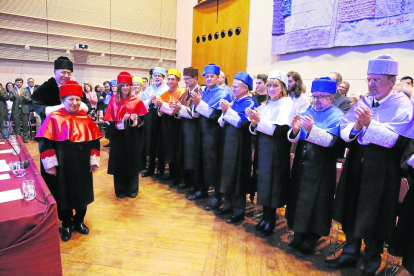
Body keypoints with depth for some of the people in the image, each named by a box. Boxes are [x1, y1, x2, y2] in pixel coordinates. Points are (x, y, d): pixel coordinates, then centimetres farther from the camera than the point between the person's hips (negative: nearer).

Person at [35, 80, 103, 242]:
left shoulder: (85, 119, 1)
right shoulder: (53, 118, -8)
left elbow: (94, 141, 4)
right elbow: (45, 143, -9)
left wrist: (94, 161, 0)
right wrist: (50, 164, -13)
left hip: (82, 166, 3)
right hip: (61, 166, -2)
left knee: (81, 194, 13)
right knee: (63, 195, 9)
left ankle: (79, 221, 34)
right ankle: (66, 225, 28)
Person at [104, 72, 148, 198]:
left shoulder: (136, 101, 0)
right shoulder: (113, 100, 4)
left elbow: (142, 117, 0)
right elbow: (109, 118, 5)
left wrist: (136, 119, -20)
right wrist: (114, 125, -12)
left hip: (132, 137, -1)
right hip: (118, 136, 1)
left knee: (132, 161, 6)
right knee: (119, 162, 5)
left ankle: (132, 189, 19)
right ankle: (120, 190, 18)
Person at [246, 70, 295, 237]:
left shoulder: (287, 104, -6)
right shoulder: (266, 104, 14)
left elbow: (281, 129, -17)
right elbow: (256, 130, 13)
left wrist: (260, 121, -22)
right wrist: (254, 123, -9)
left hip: (276, 150, -6)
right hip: (262, 148, 6)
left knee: (272, 185, 0)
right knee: (263, 184, 11)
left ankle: (271, 220, 15)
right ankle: (265, 217, 24)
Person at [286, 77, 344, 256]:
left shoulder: (337, 116, -5)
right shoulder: (307, 112, 9)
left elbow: (331, 140, -20)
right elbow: (293, 139, 3)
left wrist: (311, 129, -35)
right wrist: (295, 130, -20)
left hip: (321, 168, -5)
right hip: (301, 165, 5)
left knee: (316, 203, 2)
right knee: (299, 199, 10)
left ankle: (310, 241, 17)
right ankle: (299, 236, 25)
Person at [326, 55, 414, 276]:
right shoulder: (362, 102, 6)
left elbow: (394, 139, -19)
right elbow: (344, 130, 1)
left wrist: (369, 123, -30)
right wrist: (356, 127, -20)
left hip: (382, 169, -4)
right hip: (356, 163, 5)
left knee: (374, 216, 6)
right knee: (352, 210, 13)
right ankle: (351, 252, 31)